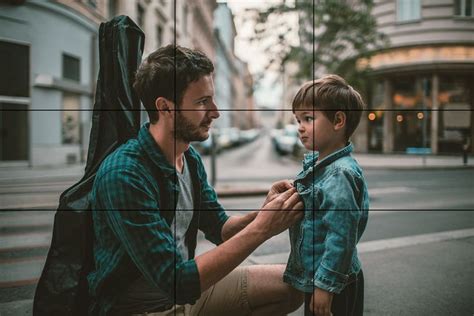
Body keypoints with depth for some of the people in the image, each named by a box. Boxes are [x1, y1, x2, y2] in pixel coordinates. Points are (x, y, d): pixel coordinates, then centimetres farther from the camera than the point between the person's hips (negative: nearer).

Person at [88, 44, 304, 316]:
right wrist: (261, 228, -29)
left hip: (186, 288, 8)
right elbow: (178, 282, -29)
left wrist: (262, 215, -13)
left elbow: (219, 229, 8)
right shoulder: (124, 175, -27)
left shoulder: (191, 158, -1)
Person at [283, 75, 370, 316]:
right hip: (313, 278, 9)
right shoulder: (313, 163, 5)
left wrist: (325, 285, -23)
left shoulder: (340, 174, -24)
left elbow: (341, 237, -26)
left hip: (334, 286, -9)